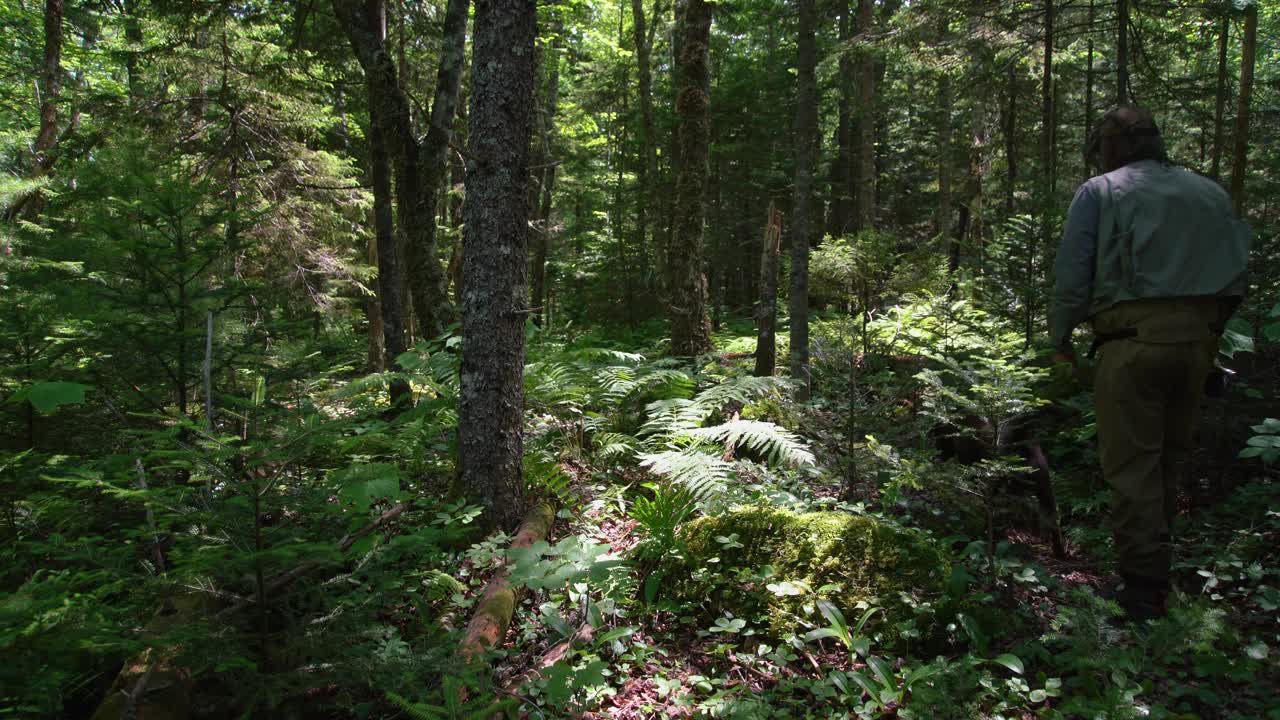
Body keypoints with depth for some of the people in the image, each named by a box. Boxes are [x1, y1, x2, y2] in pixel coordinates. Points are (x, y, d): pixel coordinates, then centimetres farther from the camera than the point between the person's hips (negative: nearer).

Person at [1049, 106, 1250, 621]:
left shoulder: (1099, 192, 3)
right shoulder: (1210, 192, 17)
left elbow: (1071, 277, -4)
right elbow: (1236, 275, 14)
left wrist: (1059, 337, 9)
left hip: (1133, 340, -5)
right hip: (1197, 341, 5)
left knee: (1132, 466, -1)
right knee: (1171, 457, 17)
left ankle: (1144, 592, 1)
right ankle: (1156, 562, 26)